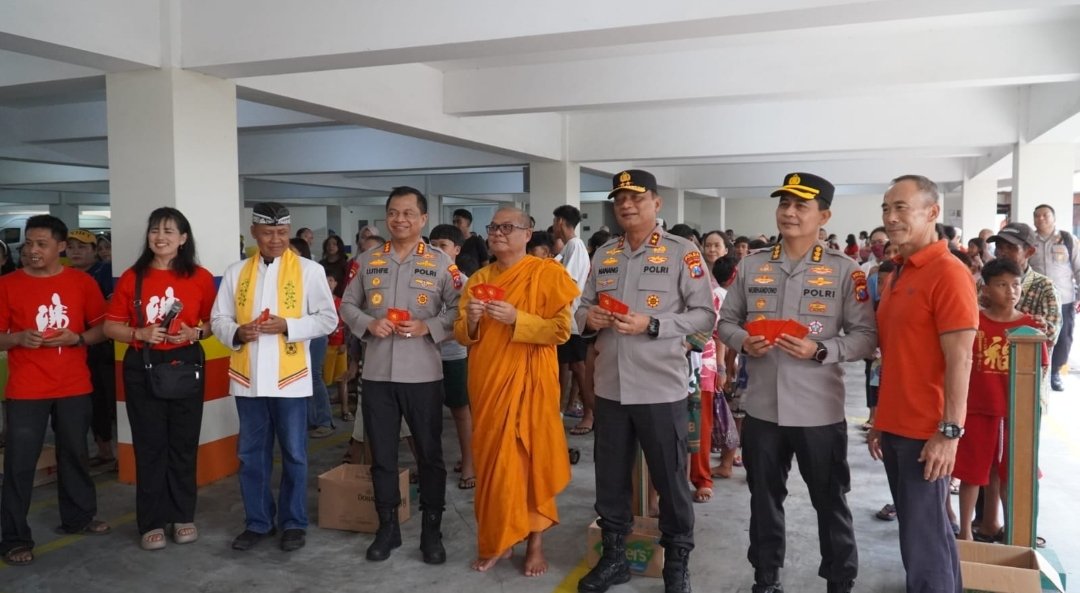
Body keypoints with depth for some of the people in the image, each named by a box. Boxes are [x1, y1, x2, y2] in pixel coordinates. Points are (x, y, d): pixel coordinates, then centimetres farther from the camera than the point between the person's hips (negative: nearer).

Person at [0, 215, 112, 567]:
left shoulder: (82, 282, 2)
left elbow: (101, 328, 7)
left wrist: (77, 338, -12)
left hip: (74, 387, 2)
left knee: (75, 454, 14)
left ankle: (78, 517, 31)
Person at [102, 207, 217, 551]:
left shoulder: (200, 277, 0)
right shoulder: (132, 277, 1)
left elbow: (214, 323, 6)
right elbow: (110, 326, 3)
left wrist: (195, 333, -14)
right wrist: (141, 333, -14)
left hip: (185, 365, 0)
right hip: (142, 368, 0)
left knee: (184, 443, 7)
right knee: (149, 445, 5)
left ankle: (183, 516, 21)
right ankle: (151, 523, 15)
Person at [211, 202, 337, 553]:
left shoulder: (308, 270, -1)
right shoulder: (235, 273, 8)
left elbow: (328, 319, -4)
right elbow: (218, 320, 9)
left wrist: (288, 326, -17)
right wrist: (237, 332, -13)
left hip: (289, 377, -3)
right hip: (248, 377, 3)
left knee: (294, 454, 7)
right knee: (251, 454, 12)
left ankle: (294, 523, 21)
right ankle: (257, 522, 26)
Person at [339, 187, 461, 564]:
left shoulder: (440, 262, -1)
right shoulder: (368, 260, 8)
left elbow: (458, 310, -3)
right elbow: (348, 305, 12)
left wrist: (427, 327, -17)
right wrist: (368, 323, -7)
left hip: (423, 374, -2)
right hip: (377, 373, 3)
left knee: (429, 454, 7)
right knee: (382, 455, 12)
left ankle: (431, 530, 22)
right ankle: (387, 527, 28)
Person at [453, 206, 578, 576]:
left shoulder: (547, 273, -4)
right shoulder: (479, 278, 11)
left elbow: (561, 330, -11)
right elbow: (462, 335, 12)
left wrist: (515, 318, -21)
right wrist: (471, 319, -10)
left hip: (528, 381, -4)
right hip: (487, 380, 4)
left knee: (531, 456, 0)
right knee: (492, 460, 7)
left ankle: (535, 543, 13)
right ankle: (496, 540, 20)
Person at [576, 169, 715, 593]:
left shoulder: (682, 253, -5)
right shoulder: (603, 255, 11)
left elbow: (704, 315, -9)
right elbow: (584, 306, 15)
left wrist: (651, 325, -19)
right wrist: (588, 318, -8)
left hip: (660, 388, -5)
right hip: (610, 386, 5)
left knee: (670, 479, 8)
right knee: (610, 478, 15)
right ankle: (613, 556, 32)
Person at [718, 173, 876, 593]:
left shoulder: (844, 270, -5)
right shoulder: (752, 265, 5)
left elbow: (866, 335, -6)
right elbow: (726, 321, 9)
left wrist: (820, 351, -20)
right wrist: (744, 341, -11)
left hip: (819, 411, -3)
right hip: (761, 407, 3)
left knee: (830, 502, 12)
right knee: (764, 499, 17)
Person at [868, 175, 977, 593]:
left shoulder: (948, 272, -13)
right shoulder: (895, 276, 13)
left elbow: (960, 359, -17)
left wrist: (949, 431, -19)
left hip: (927, 433, -8)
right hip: (895, 428, 8)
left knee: (923, 540, 0)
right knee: (928, 531, 18)